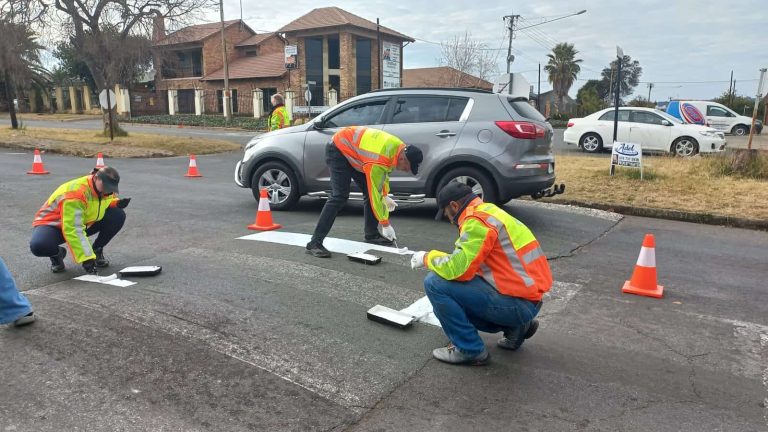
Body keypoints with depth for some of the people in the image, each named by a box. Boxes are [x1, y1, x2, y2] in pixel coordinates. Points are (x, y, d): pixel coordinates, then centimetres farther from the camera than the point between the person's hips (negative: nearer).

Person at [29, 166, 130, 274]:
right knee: (38, 246, -39)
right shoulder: (76, 194, -35)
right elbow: (72, 230, -37)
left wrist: (117, 203, -14)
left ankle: (96, 250, 4)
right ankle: (57, 254, -2)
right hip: (53, 223, -6)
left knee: (118, 215, -15)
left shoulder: (102, 189, -11)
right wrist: (86, 258, -40)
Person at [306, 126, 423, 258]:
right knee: (339, 197, -21)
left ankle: (371, 234, 17)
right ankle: (315, 243, -22)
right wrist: (385, 224, -18)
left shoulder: (399, 146, -8)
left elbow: (384, 170, 12)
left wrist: (385, 196, 9)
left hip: (352, 149, 9)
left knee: (369, 191, 5)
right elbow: (376, 195, -27)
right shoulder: (377, 162, -34)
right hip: (338, 150, -9)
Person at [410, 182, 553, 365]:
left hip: (516, 302, -10)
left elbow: (457, 269, -23)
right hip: (527, 299, 10)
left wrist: (428, 258, -5)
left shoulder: (477, 221, -17)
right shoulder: (489, 212, 15)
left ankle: (470, 350, -2)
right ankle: (515, 327, 19)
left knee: (435, 283, -12)